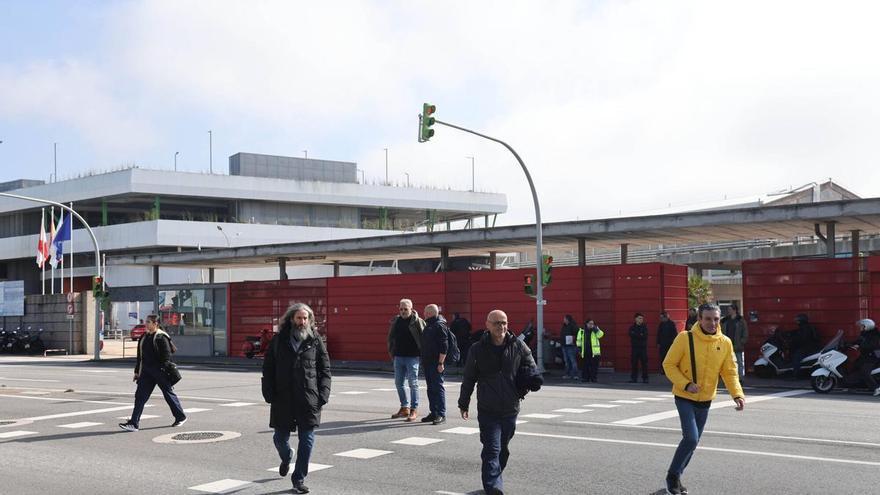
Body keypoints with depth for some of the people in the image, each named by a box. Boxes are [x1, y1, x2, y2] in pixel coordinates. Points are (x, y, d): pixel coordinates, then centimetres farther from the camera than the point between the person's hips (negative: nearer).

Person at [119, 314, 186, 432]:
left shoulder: (161, 337, -12)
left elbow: (166, 356, -16)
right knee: (140, 396, -2)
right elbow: (140, 356, 17)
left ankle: (181, 417, 24)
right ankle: (133, 423, -4)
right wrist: (137, 371, 16)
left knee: (169, 394, 6)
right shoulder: (144, 337, 12)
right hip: (146, 372, 7)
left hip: (160, 371, -7)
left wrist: (164, 371, -21)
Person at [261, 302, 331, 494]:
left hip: (308, 399, -1)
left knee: (307, 439, -1)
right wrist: (269, 393, -3)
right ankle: (286, 458, 44)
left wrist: (323, 394, -5)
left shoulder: (315, 341, 4)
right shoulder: (278, 340, 5)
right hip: (283, 399, 1)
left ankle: (299, 479, 10)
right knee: (280, 438, 9)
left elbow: (325, 369, 5)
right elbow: (268, 369, 6)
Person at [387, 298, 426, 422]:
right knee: (398, 383, 12)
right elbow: (391, 337, 17)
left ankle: (414, 409, 4)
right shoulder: (395, 321, 10)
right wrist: (392, 352, 13)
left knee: (413, 383, -2)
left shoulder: (417, 321, -6)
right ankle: (404, 408, 24)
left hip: (412, 357, -6)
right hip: (398, 357, 6)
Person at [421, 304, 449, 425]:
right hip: (428, 363, 10)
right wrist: (424, 361, 18)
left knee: (438, 388, -7)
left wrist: (441, 363, -22)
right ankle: (433, 413, 18)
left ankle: (441, 414, -4)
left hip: (436, 364, -10)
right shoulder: (429, 326, 17)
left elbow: (444, 347, -18)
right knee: (431, 388, 12)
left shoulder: (440, 326, -12)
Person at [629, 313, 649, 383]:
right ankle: (633, 378, 6)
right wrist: (640, 335, -11)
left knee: (644, 363, -5)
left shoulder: (644, 327, 7)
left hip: (643, 347, -1)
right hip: (634, 347, 1)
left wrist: (636, 335, -11)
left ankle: (645, 378, -1)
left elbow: (645, 336, -7)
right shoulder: (632, 327, 10)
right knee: (634, 363, 0)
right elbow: (631, 335, -8)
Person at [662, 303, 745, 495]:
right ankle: (672, 475, 3)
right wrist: (685, 384, -23)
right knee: (691, 438, -17)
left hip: (705, 400, 5)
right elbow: (669, 364, -11)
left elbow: (730, 372, 0)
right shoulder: (685, 338, -16)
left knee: (693, 441, 13)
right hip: (685, 398, -5)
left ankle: (676, 477, 31)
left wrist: (737, 394, -16)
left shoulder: (725, 343, -5)